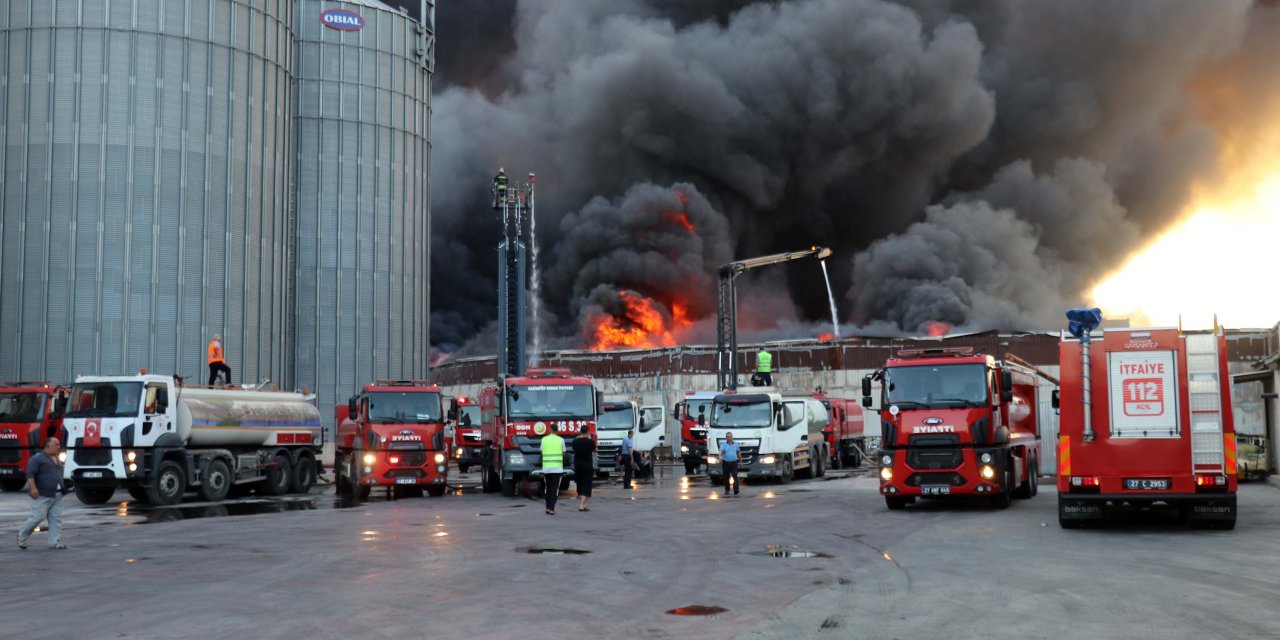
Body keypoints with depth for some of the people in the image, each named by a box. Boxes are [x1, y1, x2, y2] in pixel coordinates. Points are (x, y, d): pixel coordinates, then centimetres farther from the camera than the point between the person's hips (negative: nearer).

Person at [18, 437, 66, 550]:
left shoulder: (56, 459, 18)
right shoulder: (38, 458, -7)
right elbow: (30, 474, -16)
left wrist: (61, 489, 25)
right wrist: (33, 488, -26)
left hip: (56, 496, 8)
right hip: (42, 495, -8)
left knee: (56, 519, 1)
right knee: (38, 517, -8)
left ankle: (55, 542, 0)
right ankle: (22, 536, 13)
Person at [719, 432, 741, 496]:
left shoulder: (735, 444, 9)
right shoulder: (724, 445, -2)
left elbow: (739, 452, 20)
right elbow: (721, 450, -20)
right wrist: (720, 456, -40)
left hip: (734, 463, 1)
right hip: (725, 463, -1)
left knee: (735, 476, -12)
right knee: (726, 477, 8)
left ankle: (736, 490, -16)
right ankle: (727, 490, 22)